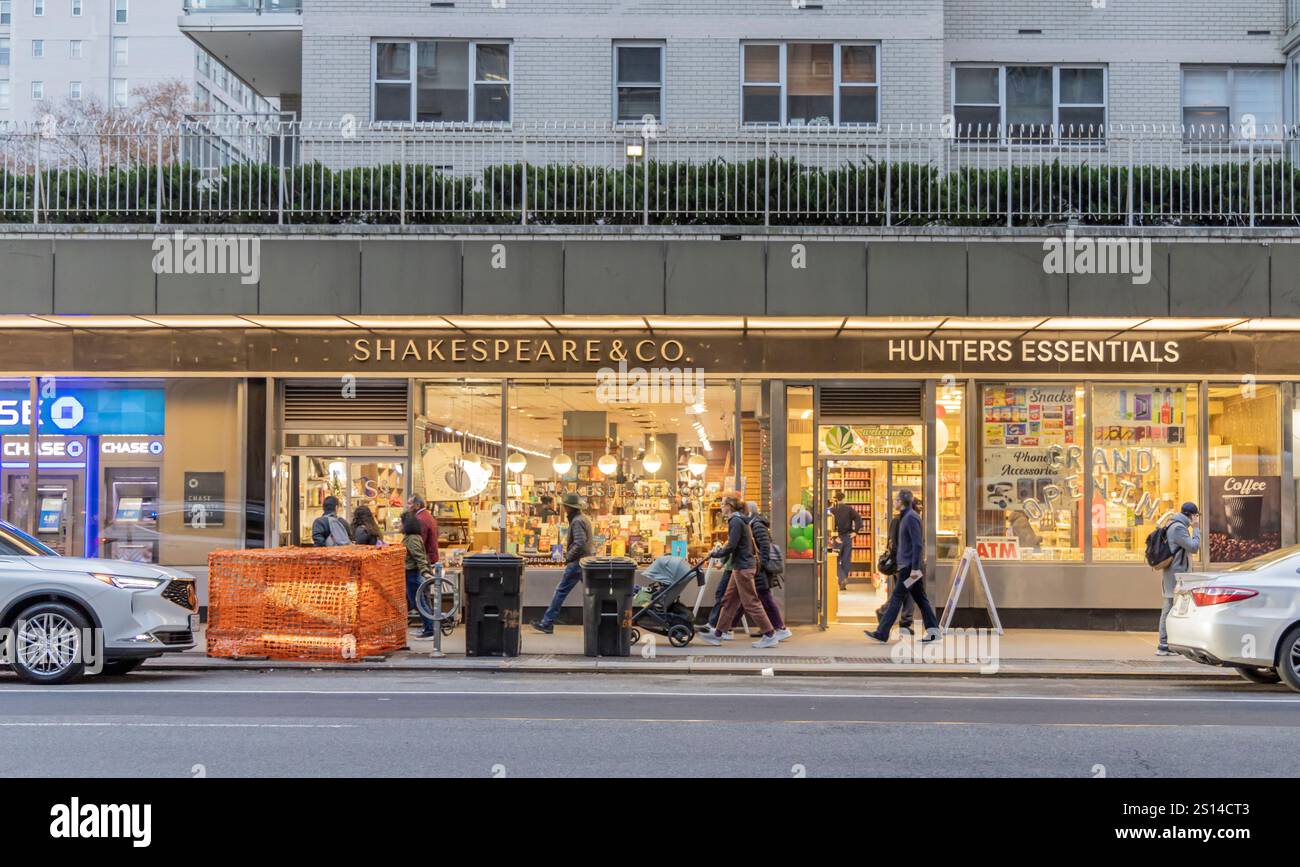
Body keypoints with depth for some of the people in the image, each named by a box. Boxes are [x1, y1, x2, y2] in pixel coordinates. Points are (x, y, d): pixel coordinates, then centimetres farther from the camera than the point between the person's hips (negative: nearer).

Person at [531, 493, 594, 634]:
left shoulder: (577, 521, -14)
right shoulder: (583, 519, 17)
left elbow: (579, 544, -24)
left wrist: (568, 557, -14)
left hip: (577, 563, -10)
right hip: (585, 561, 10)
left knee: (561, 591, -4)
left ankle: (547, 623, -1)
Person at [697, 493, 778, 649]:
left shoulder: (736, 521, -17)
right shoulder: (740, 520, 13)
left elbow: (731, 546, -20)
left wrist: (715, 554, -6)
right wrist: (721, 550, 14)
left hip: (743, 567, -10)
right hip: (742, 566, 10)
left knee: (750, 602, -6)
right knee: (729, 600, 14)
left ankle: (770, 635, -2)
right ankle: (717, 634, 19)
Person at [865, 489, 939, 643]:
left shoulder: (911, 518, -13)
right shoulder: (904, 517, 17)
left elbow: (917, 544, -20)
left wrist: (914, 568, -23)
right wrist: (899, 566, 23)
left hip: (909, 566, -10)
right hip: (906, 566, 10)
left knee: (896, 598, -9)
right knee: (920, 598, 9)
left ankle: (882, 633, -8)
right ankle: (933, 630, 10)